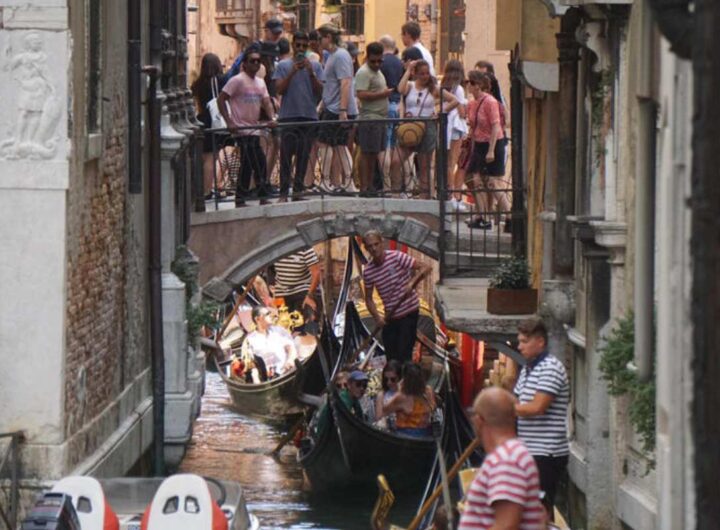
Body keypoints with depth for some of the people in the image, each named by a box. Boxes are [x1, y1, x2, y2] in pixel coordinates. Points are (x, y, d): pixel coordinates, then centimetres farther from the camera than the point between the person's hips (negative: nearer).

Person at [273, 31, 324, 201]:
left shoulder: (315, 66, 10)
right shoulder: (283, 65, 5)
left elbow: (319, 90, 3)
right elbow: (280, 89, -3)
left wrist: (311, 73, -11)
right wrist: (292, 72, -12)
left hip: (309, 116, 2)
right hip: (288, 116, -2)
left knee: (303, 156, 4)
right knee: (286, 156, -5)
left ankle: (298, 190, 9)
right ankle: (283, 192, -5)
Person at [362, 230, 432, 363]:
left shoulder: (396, 257, -14)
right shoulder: (368, 271, -1)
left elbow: (425, 268, -14)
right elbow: (368, 298, 9)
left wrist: (411, 283, -30)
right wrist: (377, 317, -7)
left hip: (409, 312, -5)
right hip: (390, 317, 5)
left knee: (404, 355, -11)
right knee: (391, 356, 7)